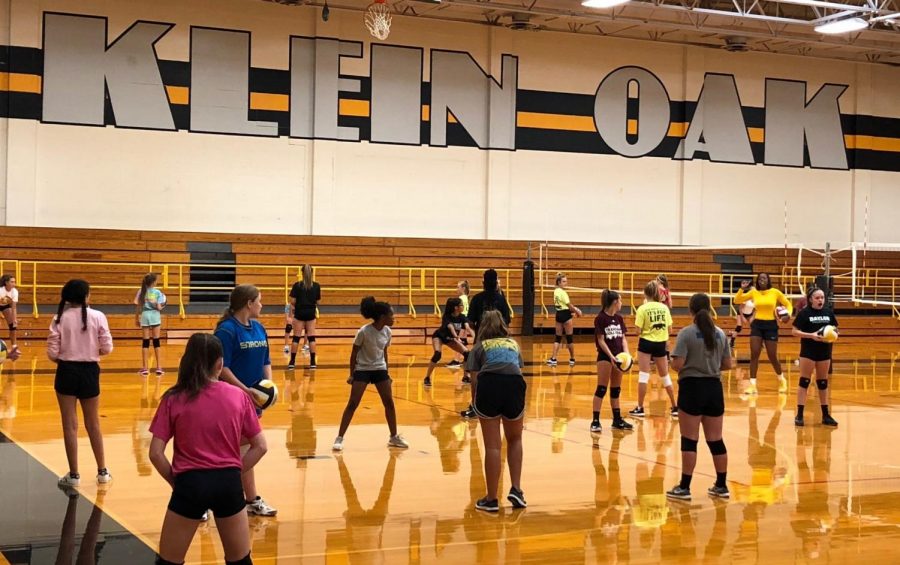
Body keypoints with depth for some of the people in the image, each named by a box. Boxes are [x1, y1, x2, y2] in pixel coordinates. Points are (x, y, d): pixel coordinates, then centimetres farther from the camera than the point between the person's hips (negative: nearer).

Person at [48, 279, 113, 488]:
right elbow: (107, 348, -6)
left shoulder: (60, 318, -7)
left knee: (70, 425, 7)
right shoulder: (98, 316, -6)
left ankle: (74, 475, 10)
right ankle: (102, 471, 23)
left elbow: (52, 353, -9)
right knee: (93, 424, 16)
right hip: (89, 371, 1)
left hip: (66, 372, -1)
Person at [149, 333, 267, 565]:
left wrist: (176, 481, 6)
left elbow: (155, 453, -6)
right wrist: (234, 472, 9)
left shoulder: (174, 399, -3)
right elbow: (260, 446, 4)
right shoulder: (239, 397, 2)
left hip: (190, 484, -2)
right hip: (229, 483, 2)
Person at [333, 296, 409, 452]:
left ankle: (394, 437, 16)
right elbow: (354, 353, -10)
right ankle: (339, 438, -1)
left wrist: (386, 372, 13)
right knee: (352, 404, -7)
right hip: (362, 370, -5)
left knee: (389, 402, 3)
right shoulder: (364, 331, -20)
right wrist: (351, 374, -8)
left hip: (380, 369, 5)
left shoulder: (387, 332, -5)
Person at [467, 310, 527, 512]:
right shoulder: (513, 344, 32)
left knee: (492, 446, 7)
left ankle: (491, 499, 13)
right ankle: (515, 489, 16)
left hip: (489, 385, -2)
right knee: (514, 439, 25)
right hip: (515, 385, 2)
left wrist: (476, 406, 25)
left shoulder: (480, 347, 24)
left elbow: (475, 379, 13)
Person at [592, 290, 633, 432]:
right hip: (605, 357, -7)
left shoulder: (619, 319, 10)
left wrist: (626, 353, -6)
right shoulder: (600, 318, -9)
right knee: (602, 389, -7)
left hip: (618, 357, 7)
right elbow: (601, 340, -12)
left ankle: (617, 420, 20)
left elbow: (623, 338, 11)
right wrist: (611, 356, -20)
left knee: (616, 389, 13)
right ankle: (595, 421, -5)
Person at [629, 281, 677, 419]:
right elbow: (669, 328, 4)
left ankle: (640, 408, 2)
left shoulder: (643, 308, -10)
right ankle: (675, 407, 20)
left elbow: (639, 331, -13)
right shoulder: (664, 307, 1)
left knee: (643, 375, 2)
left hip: (646, 343, -4)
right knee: (665, 376, 15)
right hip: (661, 344, 4)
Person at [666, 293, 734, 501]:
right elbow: (727, 364, 8)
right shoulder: (720, 334, 5)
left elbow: (677, 364, -17)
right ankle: (721, 486, 19)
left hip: (692, 388, -5)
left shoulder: (686, 333, -11)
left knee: (689, 441, 0)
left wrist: (682, 365, 5)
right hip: (714, 388, 5)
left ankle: (684, 488, 3)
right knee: (715, 440, 12)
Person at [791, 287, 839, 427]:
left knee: (823, 383, 11)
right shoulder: (804, 313, -8)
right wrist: (811, 335, -21)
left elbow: (835, 329, 14)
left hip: (825, 351, 4)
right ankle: (799, 415, 0)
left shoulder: (829, 312, 5)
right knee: (804, 381, -2)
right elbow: (794, 331, -10)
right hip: (808, 352, -4)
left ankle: (825, 415, 18)